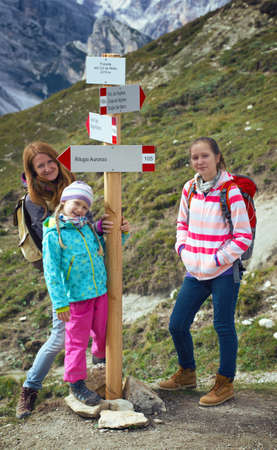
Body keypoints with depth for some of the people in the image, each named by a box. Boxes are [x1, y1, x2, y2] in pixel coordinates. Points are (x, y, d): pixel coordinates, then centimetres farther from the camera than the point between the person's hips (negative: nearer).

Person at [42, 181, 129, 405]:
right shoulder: (53, 235, -11)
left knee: (103, 333, 21)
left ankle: (101, 360, 49)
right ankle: (76, 382, 20)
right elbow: (51, 271, -12)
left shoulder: (88, 227, 6)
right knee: (77, 340, 4)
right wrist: (60, 303, -16)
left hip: (100, 292, 6)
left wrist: (122, 233, 6)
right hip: (76, 298, -6)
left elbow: (105, 247, 23)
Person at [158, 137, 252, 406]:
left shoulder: (231, 192, -13)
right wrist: (182, 249, 5)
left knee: (223, 326, 4)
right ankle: (187, 373, 32)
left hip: (224, 273, -6)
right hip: (195, 273, 6)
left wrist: (217, 259, -14)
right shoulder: (190, 188, 5)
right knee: (177, 325, 9)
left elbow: (244, 236, -11)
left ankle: (225, 383, 21)